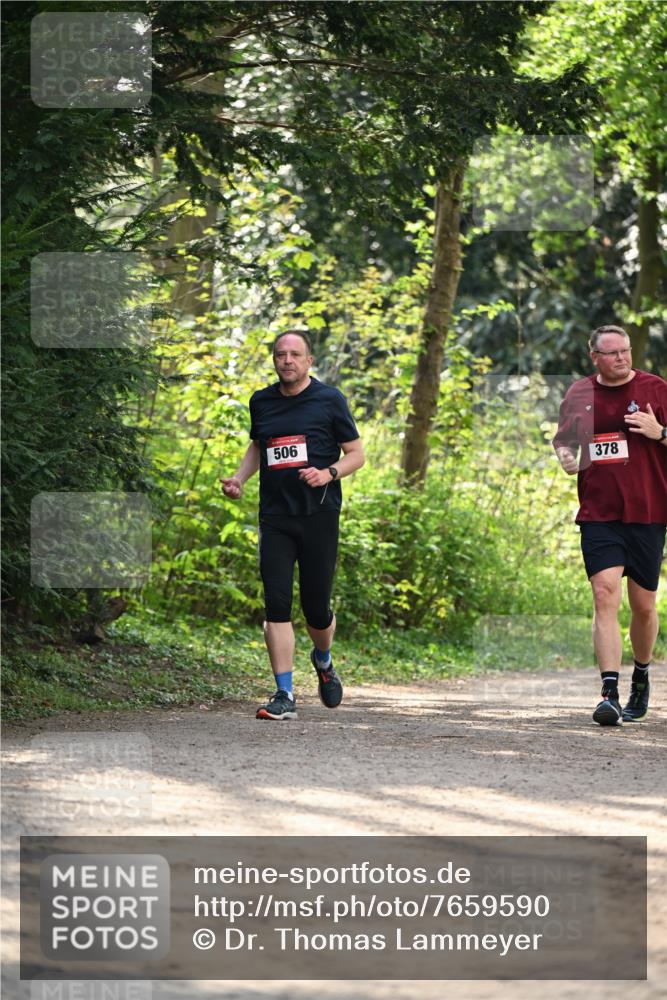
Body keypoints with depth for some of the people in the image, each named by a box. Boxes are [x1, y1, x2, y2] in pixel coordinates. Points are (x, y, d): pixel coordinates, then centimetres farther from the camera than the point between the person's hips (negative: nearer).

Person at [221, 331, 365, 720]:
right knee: (277, 604, -9)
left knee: (316, 606, 1)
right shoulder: (262, 402, 11)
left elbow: (356, 454, 3)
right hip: (276, 516, 3)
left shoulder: (329, 400, 0)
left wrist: (328, 474, -15)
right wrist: (239, 479, 11)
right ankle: (285, 696, -8)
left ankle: (323, 661, 35)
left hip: (319, 514, -3)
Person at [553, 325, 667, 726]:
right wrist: (566, 457, 0)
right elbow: (564, 441, 21)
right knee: (605, 595, -15)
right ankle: (610, 693, -20)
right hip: (599, 515, 1)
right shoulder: (579, 394, 8)